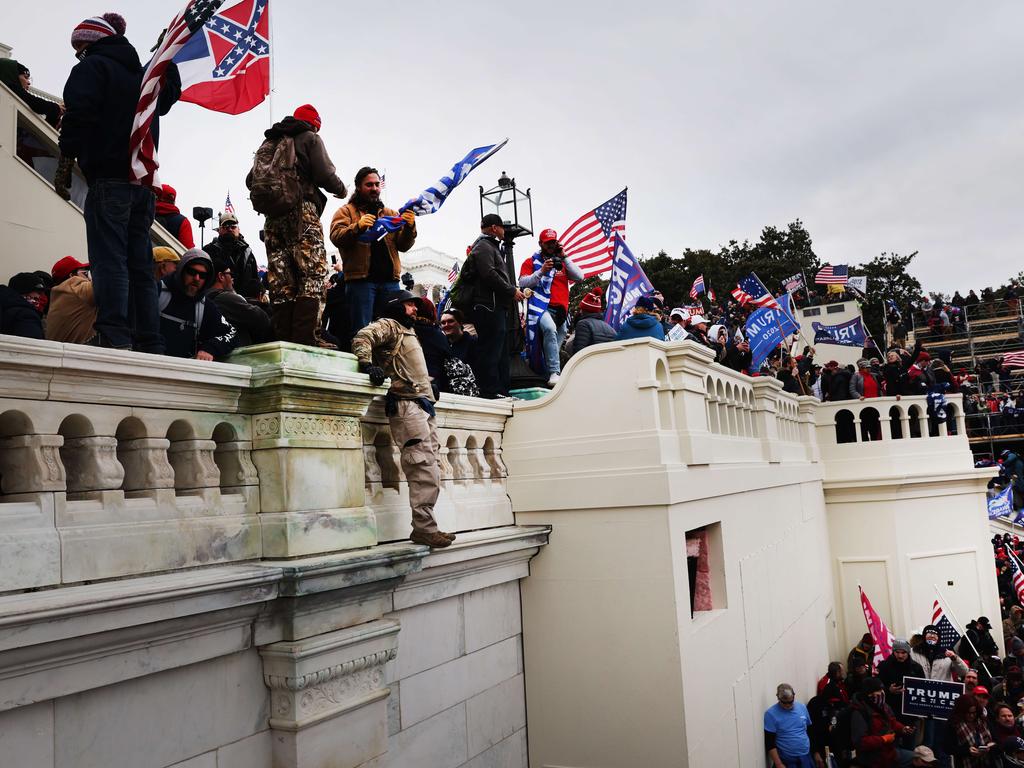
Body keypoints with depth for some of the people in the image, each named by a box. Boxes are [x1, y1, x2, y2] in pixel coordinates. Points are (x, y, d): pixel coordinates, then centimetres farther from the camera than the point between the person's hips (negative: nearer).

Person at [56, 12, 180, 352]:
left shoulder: (91, 67, 3)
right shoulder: (142, 72, 24)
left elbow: (79, 117, -8)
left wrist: (64, 165, -6)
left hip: (109, 178, -7)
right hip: (145, 180, 7)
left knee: (109, 261, -12)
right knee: (140, 265, 4)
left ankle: (116, 339, -22)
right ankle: (150, 345, 0)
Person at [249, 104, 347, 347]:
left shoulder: (269, 141, 23)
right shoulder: (310, 138, 7)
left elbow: (250, 181, 18)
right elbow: (325, 175, -6)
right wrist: (341, 190, 13)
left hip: (272, 215, 6)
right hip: (302, 211, -6)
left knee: (281, 280, 4)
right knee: (313, 275, -10)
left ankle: (283, 338, 0)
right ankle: (306, 337, -21)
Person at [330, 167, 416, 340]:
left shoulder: (391, 214, 23)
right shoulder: (346, 211, 12)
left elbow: (403, 246, 14)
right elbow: (336, 237, -4)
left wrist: (409, 227, -6)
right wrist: (358, 226, -22)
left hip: (390, 280, 4)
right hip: (360, 279, -4)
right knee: (361, 332, -10)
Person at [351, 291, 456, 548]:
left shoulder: (408, 332, 32)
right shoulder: (389, 325, 4)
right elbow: (362, 337, -14)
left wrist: (429, 388, 24)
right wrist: (368, 365, -27)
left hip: (422, 406, 10)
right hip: (406, 405, -10)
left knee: (428, 473, 6)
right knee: (424, 469, -16)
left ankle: (425, 527, 9)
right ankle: (424, 528, -15)